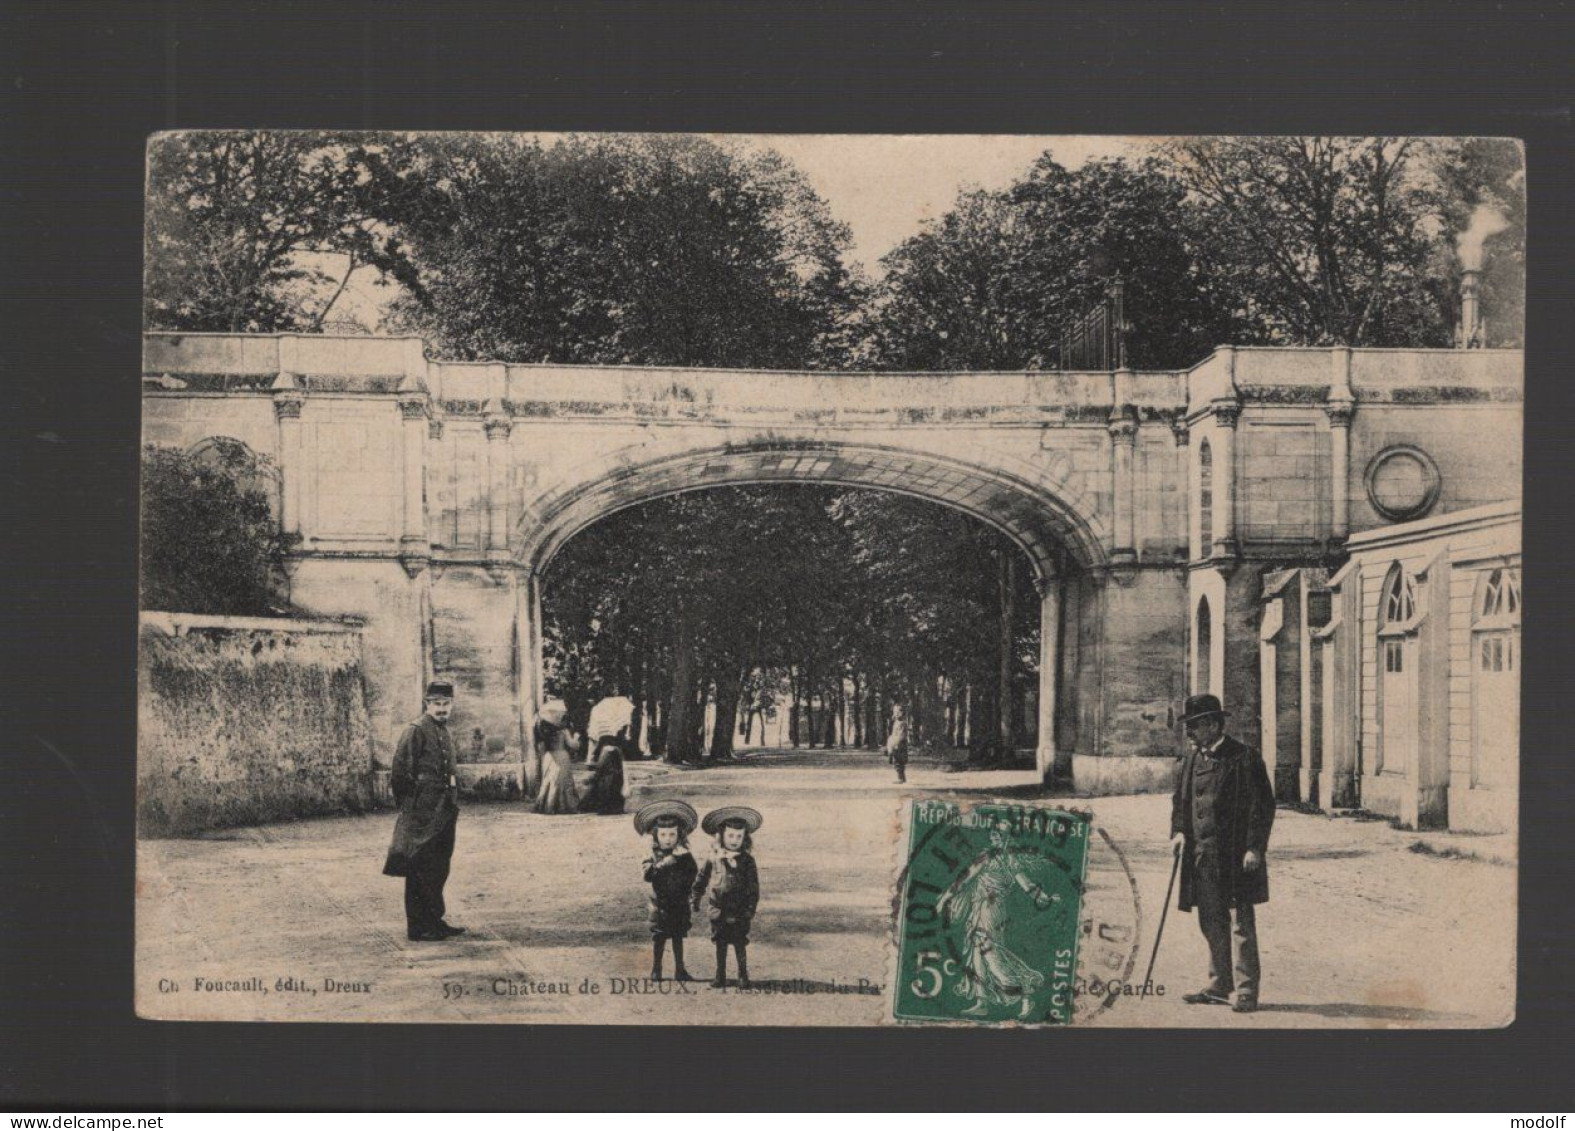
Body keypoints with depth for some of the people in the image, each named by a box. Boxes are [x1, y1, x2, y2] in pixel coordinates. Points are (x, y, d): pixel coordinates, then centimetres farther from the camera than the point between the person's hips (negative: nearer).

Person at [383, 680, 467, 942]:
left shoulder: (446, 733, 16)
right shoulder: (416, 731, -11)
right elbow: (401, 771, -14)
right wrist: (409, 807, -13)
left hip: (443, 814, 9)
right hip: (423, 813, -9)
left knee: (439, 869, 13)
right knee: (421, 870, -4)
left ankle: (435, 923, 22)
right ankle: (418, 928, -1)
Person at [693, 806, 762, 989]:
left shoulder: (747, 860, -6)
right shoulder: (715, 858, -1)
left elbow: (753, 887, -3)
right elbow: (701, 879, 11)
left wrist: (751, 909, -7)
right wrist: (696, 899, 11)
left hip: (739, 912, -2)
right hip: (719, 910, 2)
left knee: (740, 944, 2)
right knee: (720, 944, 10)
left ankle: (743, 976, 13)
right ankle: (720, 976, 19)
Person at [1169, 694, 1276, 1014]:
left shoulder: (1243, 758, -9)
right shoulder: (1194, 759, 12)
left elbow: (1263, 804, -10)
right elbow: (1180, 798, 21)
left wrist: (1254, 847, -15)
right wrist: (1179, 831, 5)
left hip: (1236, 855, -7)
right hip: (1203, 853, 7)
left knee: (1243, 924, -3)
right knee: (1212, 923, 14)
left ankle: (1246, 991, 1)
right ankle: (1219, 986, 24)